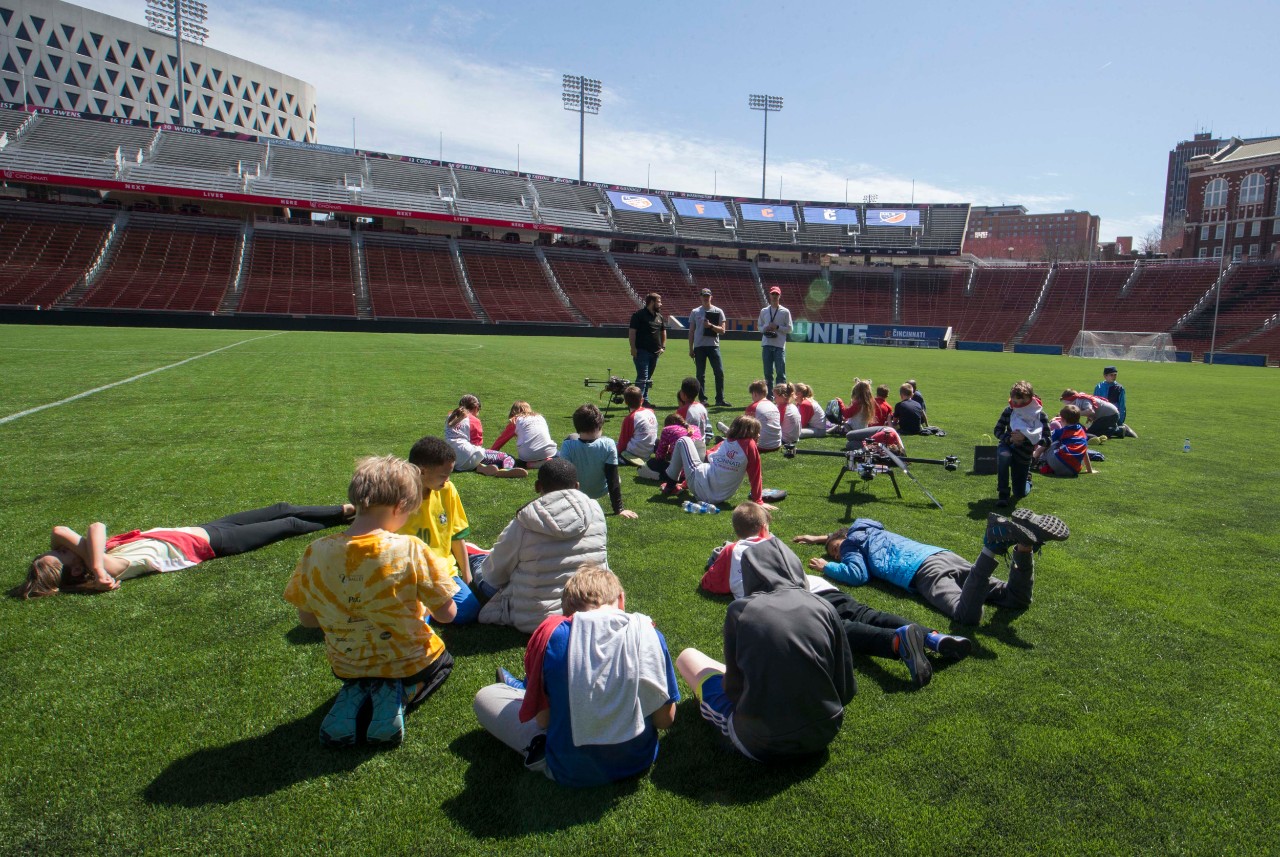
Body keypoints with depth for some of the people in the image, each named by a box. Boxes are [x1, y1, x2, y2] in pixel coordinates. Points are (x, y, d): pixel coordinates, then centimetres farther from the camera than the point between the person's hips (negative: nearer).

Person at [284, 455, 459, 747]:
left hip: (346, 665, 3)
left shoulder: (317, 552, -19)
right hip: (408, 663, -3)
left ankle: (352, 697, 4)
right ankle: (398, 695, 1)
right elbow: (447, 614, -18)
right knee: (443, 661, 33)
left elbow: (306, 619, -5)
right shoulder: (411, 550, -28)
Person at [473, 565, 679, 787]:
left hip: (572, 772, -3)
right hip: (639, 761, 3)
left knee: (485, 697, 13)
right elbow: (666, 720, -6)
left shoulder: (552, 634, -18)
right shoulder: (649, 634, -13)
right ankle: (527, 688, 44)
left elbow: (542, 719, -11)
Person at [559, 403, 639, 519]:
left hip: (574, 492, 0)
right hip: (600, 492, 0)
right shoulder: (608, 445, -28)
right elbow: (613, 480, -22)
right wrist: (618, 509, -13)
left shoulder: (568, 445, -28)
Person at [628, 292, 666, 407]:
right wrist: (633, 348, -17)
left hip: (655, 352, 7)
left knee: (648, 377, 12)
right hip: (641, 351, -7)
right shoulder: (639, 314, -7)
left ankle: (645, 401, 19)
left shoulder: (659, 317, 15)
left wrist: (663, 347, 12)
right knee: (642, 377, -12)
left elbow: (663, 332, 24)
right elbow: (632, 332, -11)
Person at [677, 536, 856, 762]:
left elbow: (735, 689, -5)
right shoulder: (824, 608, -5)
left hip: (761, 745, -4)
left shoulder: (740, 610, -11)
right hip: (823, 735, 5)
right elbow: (847, 689, 0)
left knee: (687, 656, 17)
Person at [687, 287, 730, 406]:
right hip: (699, 346, 1)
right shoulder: (695, 312, 8)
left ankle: (720, 399, 2)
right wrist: (690, 348, 5)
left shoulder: (718, 311, 5)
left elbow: (722, 330, -1)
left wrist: (711, 325, -19)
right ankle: (702, 399, 10)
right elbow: (691, 331, 9)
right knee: (700, 374, 3)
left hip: (713, 346, 0)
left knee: (719, 372, -5)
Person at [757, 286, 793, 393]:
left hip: (779, 345, -3)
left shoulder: (785, 312, 3)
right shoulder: (764, 311, 12)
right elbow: (759, 326, 17)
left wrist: (777, 327, -12)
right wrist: (765, 328, -5)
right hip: (766, 344, 3)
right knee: (768, 372, 6)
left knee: (781, 372, -6)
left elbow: (789, 329, 3)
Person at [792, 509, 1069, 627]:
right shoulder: (869, 529, 37)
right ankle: (1024, 544, -25)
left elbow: (858, 575, -2)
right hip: (946, 555, 8)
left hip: (924, 569, -8)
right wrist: (819, 538, 66)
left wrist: (827, 567, 13)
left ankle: (994, 543, -41)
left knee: (968, 614, -34)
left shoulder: (852, 543, 15)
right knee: (1017, 599, -4)